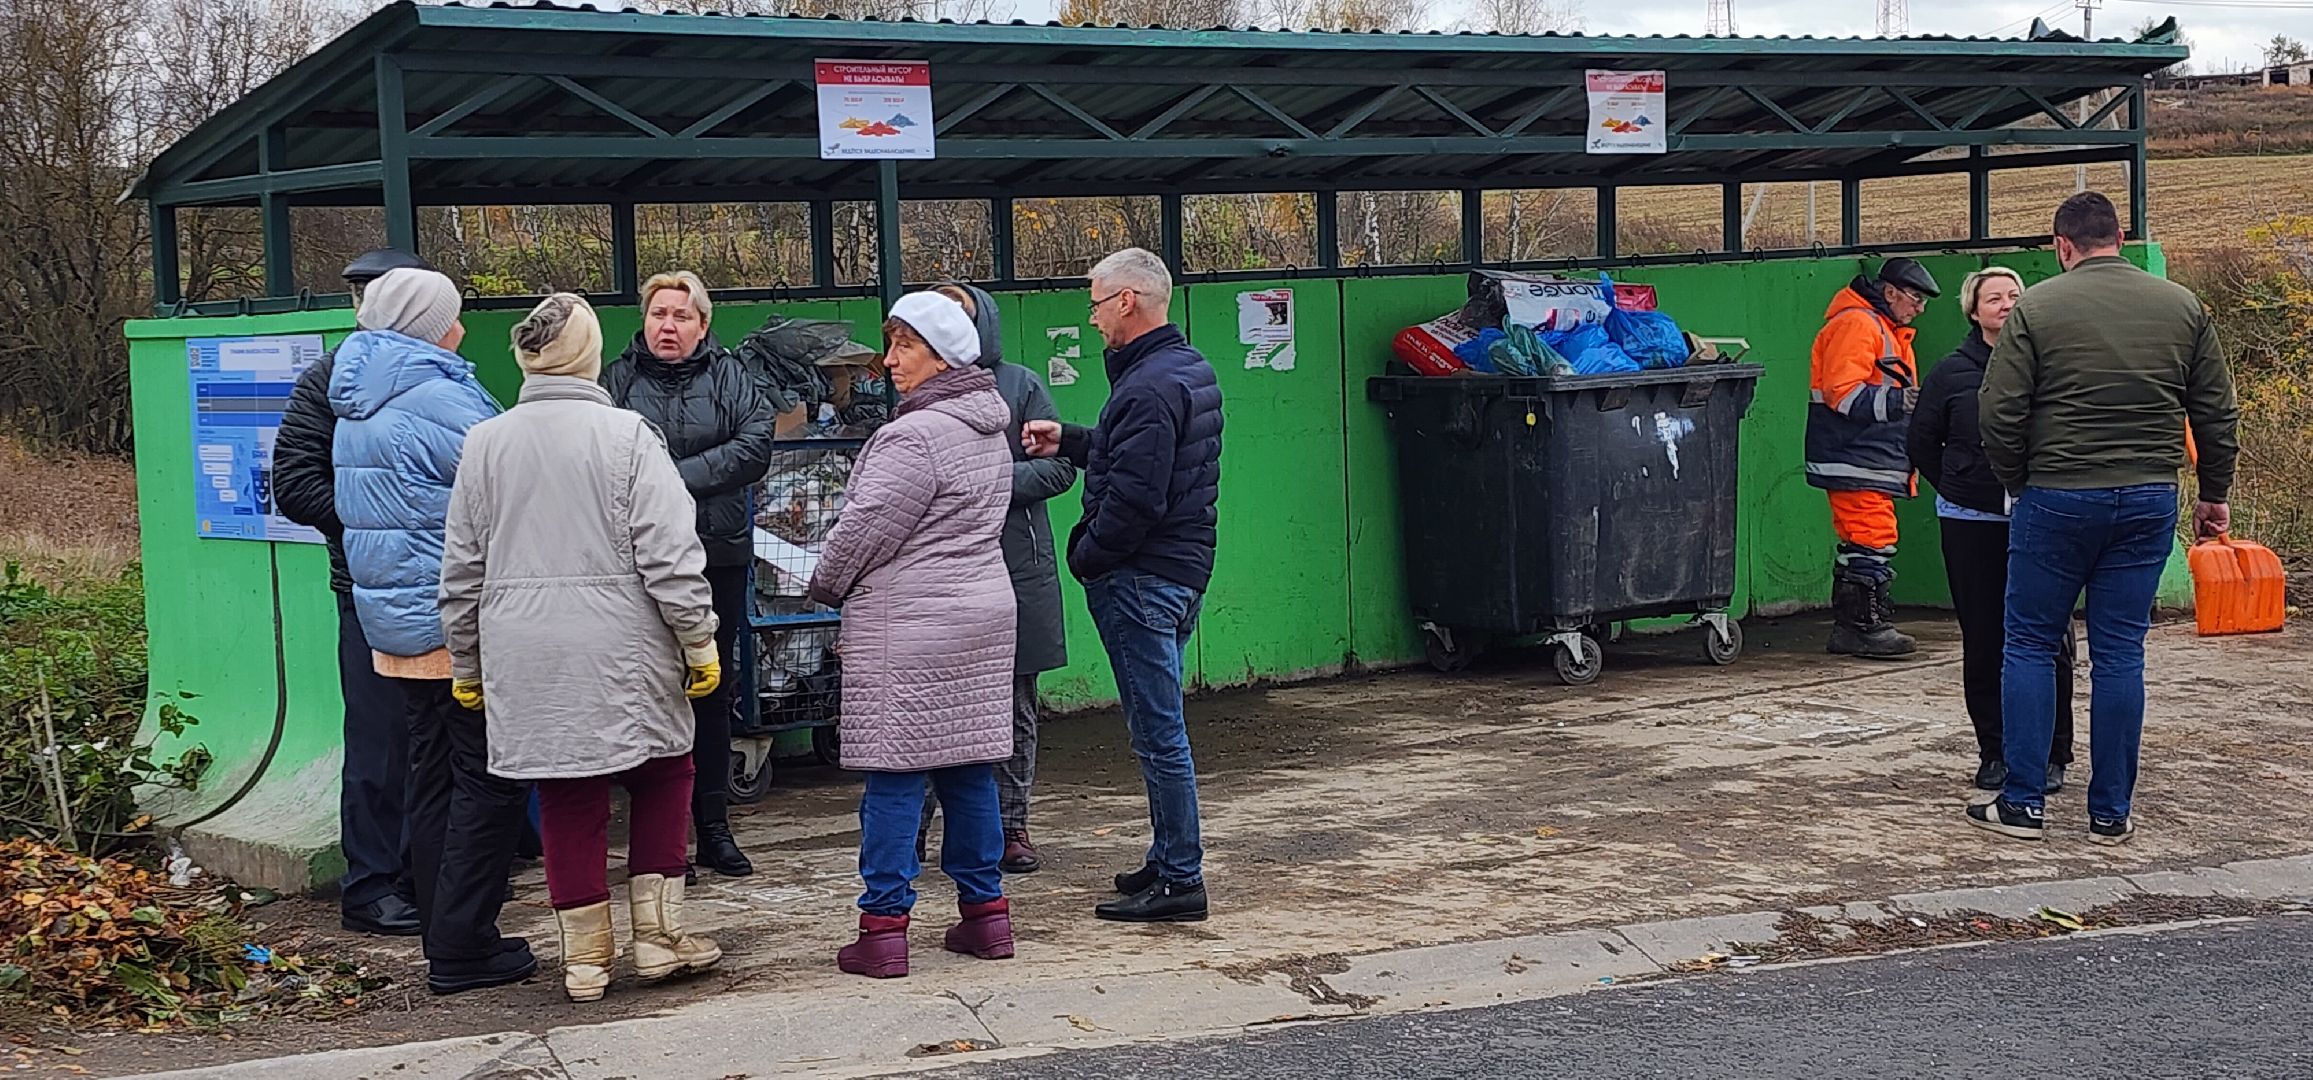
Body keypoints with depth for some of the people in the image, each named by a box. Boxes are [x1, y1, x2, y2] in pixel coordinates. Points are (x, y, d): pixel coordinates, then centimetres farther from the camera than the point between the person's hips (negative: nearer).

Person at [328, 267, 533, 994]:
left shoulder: (354, 407, 14)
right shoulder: (436, 400, -16)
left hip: (394, 625, 9)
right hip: (459, 626, -9)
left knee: (434, 781, 13)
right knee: (488, 783, -3)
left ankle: (448, 940, 18)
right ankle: (462, 949, -2)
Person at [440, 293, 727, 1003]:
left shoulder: (485, 444, 5)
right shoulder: (626, 436, -7)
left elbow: (462, 571, 10)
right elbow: (669, 556, -10)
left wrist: (466, 666, 20)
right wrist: (700, 643, -1)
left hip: (525, 657, 3)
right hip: (621, 652, -3)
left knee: (567, 796, 9)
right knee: (662, 773, 14)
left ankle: (585, 956, 13)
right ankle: (658, 934, 13)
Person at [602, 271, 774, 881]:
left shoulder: (730, 378, 7)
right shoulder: (619, 380, 5)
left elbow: (755, 447, -7)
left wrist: (680, 477, -14)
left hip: (719, 556, 2)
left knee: (713, 692, 9)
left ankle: (713, 827, 17)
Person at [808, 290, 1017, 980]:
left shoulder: (914, 437, -17)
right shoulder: (990, 433, 13)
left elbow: (866, 529, -15)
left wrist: (826, 586, 5)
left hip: (908, 626, -9)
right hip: (982, 616, 9)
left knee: (893, 777, -4)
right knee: (969, 769, 13)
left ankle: (883, 929, -2)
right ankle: (985, 911, 18)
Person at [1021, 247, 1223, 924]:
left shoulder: (1148, 389, -20)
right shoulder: (1192, 370, 13)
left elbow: (1134, 496, -25)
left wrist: (1086, 557, -11)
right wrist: (1069, 443, 22)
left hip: (1141, 580, -11)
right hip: (1182, 572, 11)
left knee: (1158, 730, -5)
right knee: (1160, 724, 18)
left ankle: (1180, 880, 0)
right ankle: (1169, 860, 26)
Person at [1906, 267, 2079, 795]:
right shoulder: (1951, 373, 3)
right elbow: (1923, 444, 14)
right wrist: (1961, 490, 8)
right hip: (1973, 527, 1)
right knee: (1984, 642, 5)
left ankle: (2050, 756, 9)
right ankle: (1994, 753, 16)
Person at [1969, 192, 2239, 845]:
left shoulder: (2036, 308, -6)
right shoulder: (2183, 307, 5)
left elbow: (1999, 414, -8)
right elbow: (2217, 413, 9)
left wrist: (2018, 482, 8)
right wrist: (2215, 493, 20)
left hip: (2056, 498, -3)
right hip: (2150, 501, 3)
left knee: (2029, 645, 8)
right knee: (2120, 654, 8)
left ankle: (2022, 804, 7)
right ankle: (2111, 814, 11)